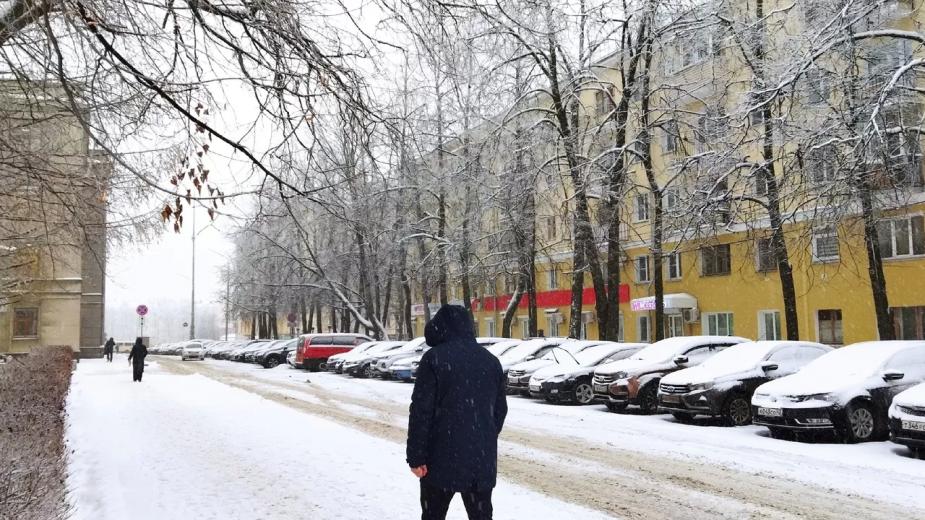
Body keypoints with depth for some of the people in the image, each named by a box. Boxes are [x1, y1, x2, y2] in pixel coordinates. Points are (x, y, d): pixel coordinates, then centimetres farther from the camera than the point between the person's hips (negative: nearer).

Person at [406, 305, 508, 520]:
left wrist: (416, 456, -8)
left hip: (442, 457, -4)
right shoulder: (491, 360, 9)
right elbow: (500, 409, 14)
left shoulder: (434, 358, -9)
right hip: (482, 459, 4)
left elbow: (421, 410, -12)